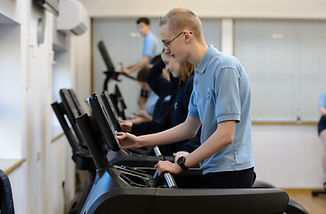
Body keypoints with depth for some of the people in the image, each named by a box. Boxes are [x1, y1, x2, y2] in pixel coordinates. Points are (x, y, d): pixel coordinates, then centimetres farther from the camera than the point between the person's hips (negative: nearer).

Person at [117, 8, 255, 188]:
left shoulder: (224, 68, -17)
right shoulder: (200, 73, 14)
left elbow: (225, 135, -21)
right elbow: (189, 128, 19)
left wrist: (181, 165, -16)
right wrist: (139, 141, 16)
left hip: (229, 174, -9)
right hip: (214, 170, 9)